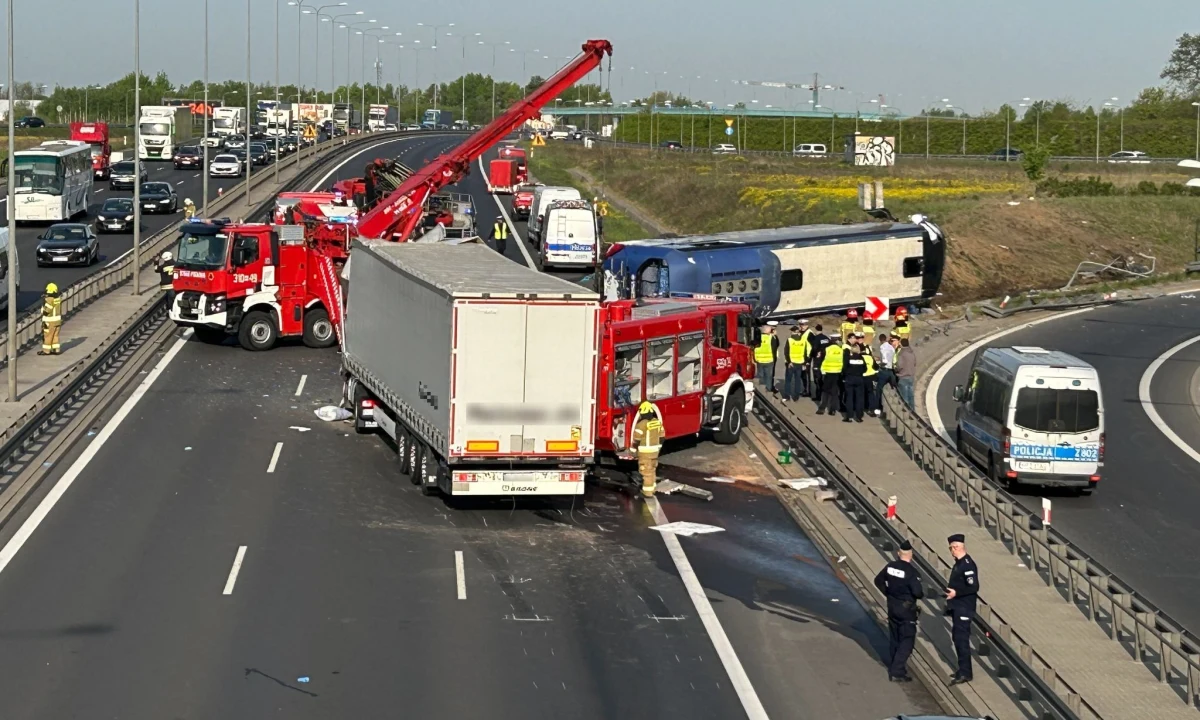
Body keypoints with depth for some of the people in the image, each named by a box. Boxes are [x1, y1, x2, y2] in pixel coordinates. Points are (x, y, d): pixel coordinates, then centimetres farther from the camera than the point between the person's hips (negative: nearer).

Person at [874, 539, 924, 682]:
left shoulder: (890, 566, -1)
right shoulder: (910, 571, -21)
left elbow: (878, 581, 11)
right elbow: (917, 592, -25)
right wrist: (921, 594, -2)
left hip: (892, 607, 7)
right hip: (906, 609, -7)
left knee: (894, 639, 18)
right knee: (907, 641, 1)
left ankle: (892, 669, 27)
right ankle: (897, 672, -5)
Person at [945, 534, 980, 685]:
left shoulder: (968, 565, -18)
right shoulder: (959, 563, 12)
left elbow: (973, 587, -24)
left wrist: (956, 593, -24)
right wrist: (951, 589, 10)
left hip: (964, 608, -10)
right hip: (957, 607, 10)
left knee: (962, 638, -9)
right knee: (957, 637, 16)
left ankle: (965, 673, -7)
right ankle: (963, 669, 25)